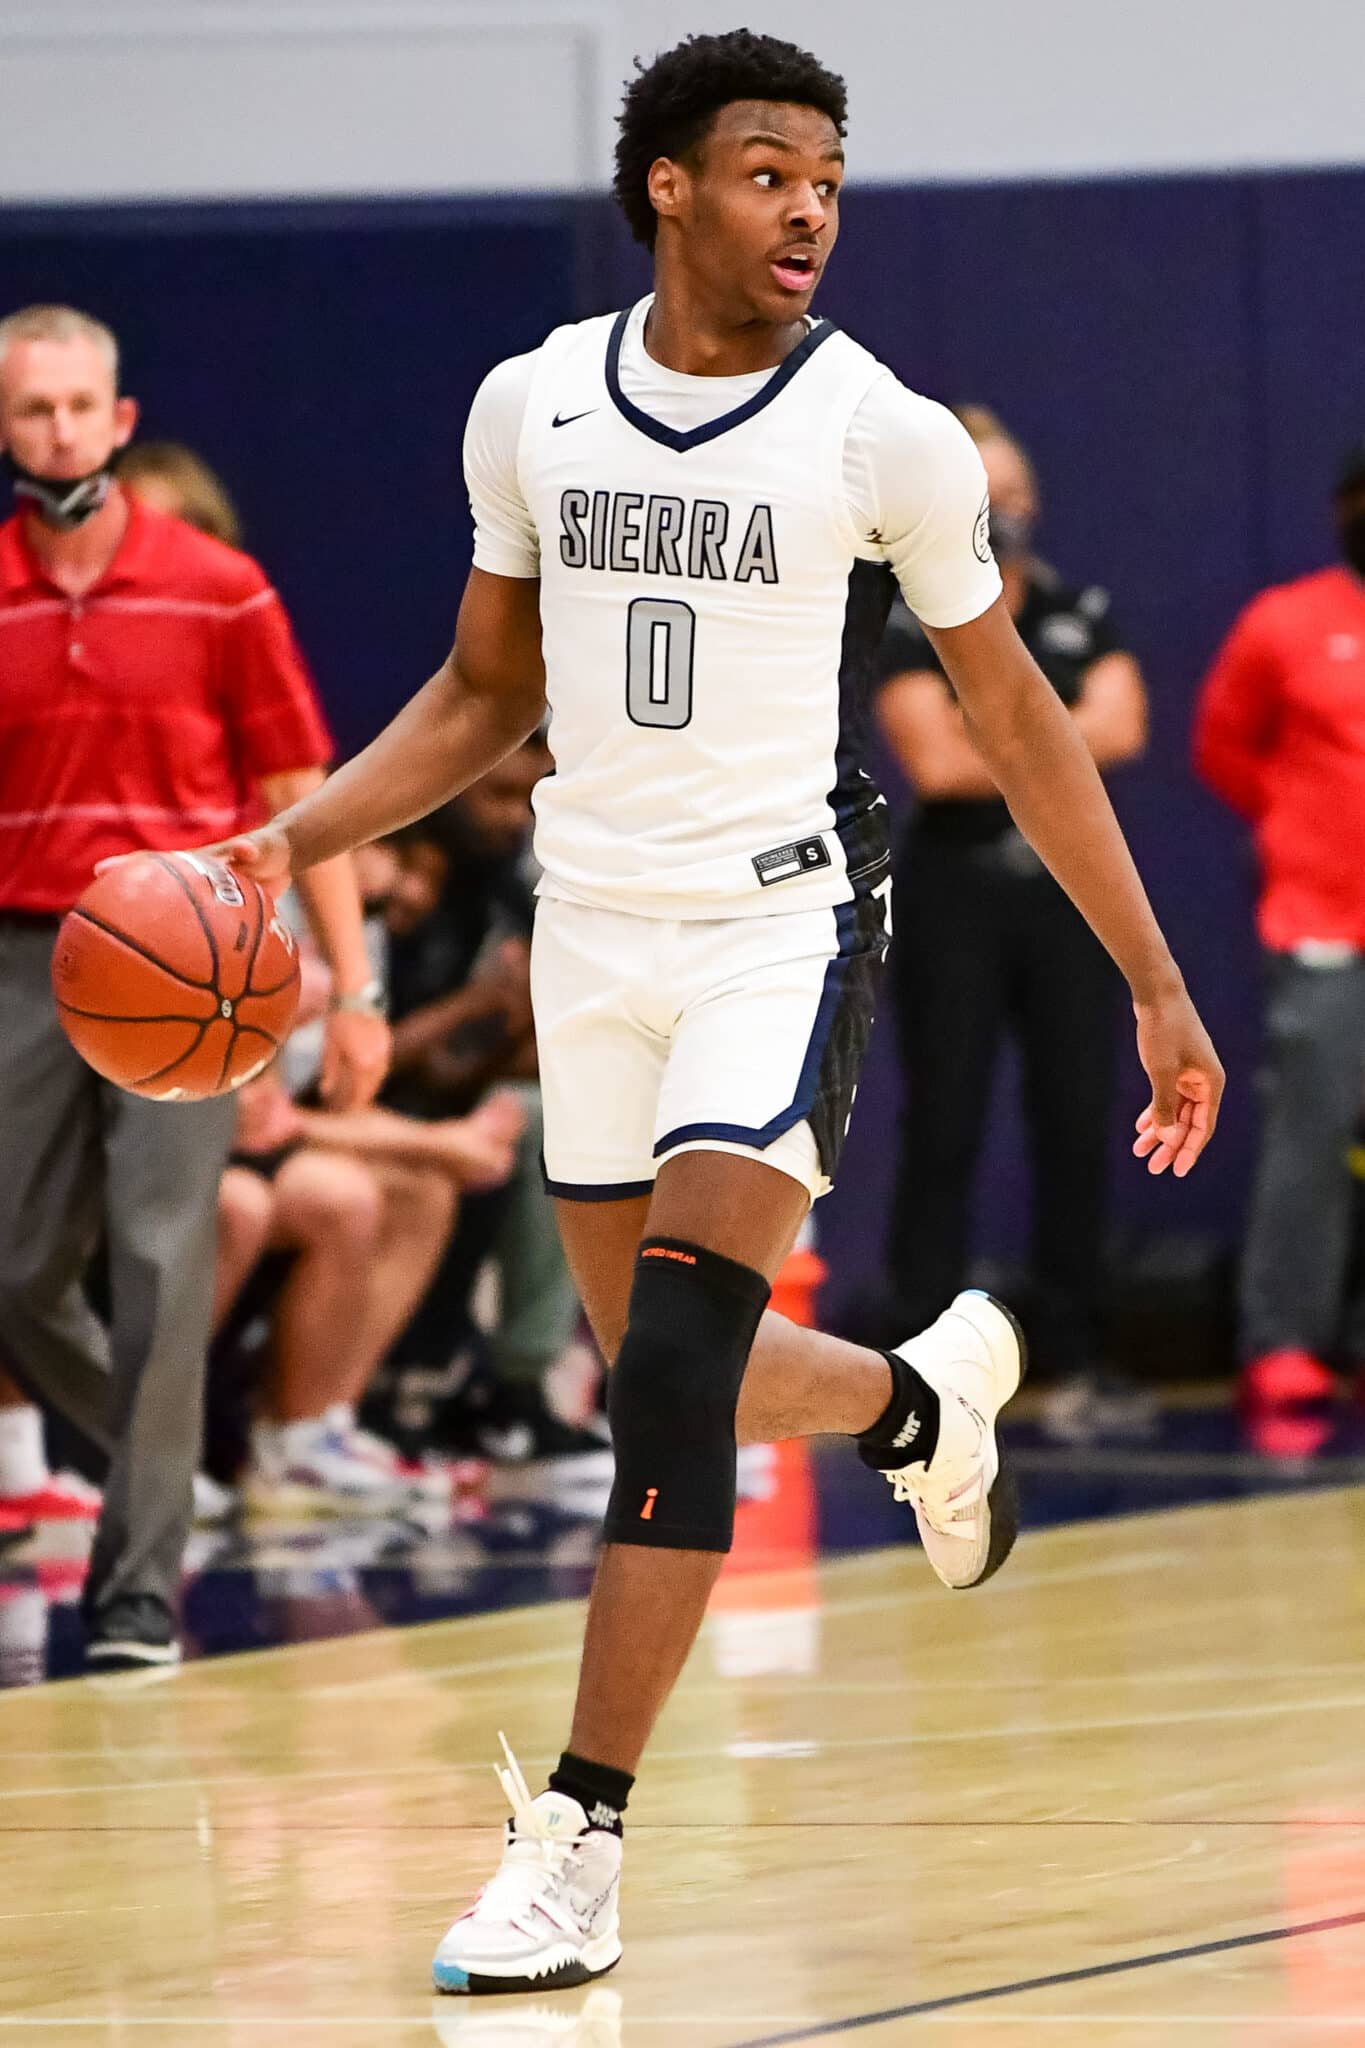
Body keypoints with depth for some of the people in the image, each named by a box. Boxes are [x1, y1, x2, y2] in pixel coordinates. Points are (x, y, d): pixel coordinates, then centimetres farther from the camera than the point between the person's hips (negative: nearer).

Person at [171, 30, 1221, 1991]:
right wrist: (292, 839, 0)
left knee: (676, 1361, -18)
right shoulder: (532, 408, 2)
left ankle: (578, 1848, -16)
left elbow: (1014, 712, 1)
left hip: (781, 922, -4)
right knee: (678, 1382, 12)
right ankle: (925, 1393, 48)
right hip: (594, 926, 4)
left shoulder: (884, 434, -8)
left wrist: (1159, 986, 2)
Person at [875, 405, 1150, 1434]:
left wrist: (988, 733, -12)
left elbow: (1121, 728, -6)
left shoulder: (1083, 615, 10)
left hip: (1070, 889, 3)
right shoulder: (911, 628, -1)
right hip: (956, 892, -3)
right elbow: (935, 762, -14)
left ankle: (1078, 1360, 7)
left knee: (1078, 1125, 2)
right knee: (943, 1132, -3)